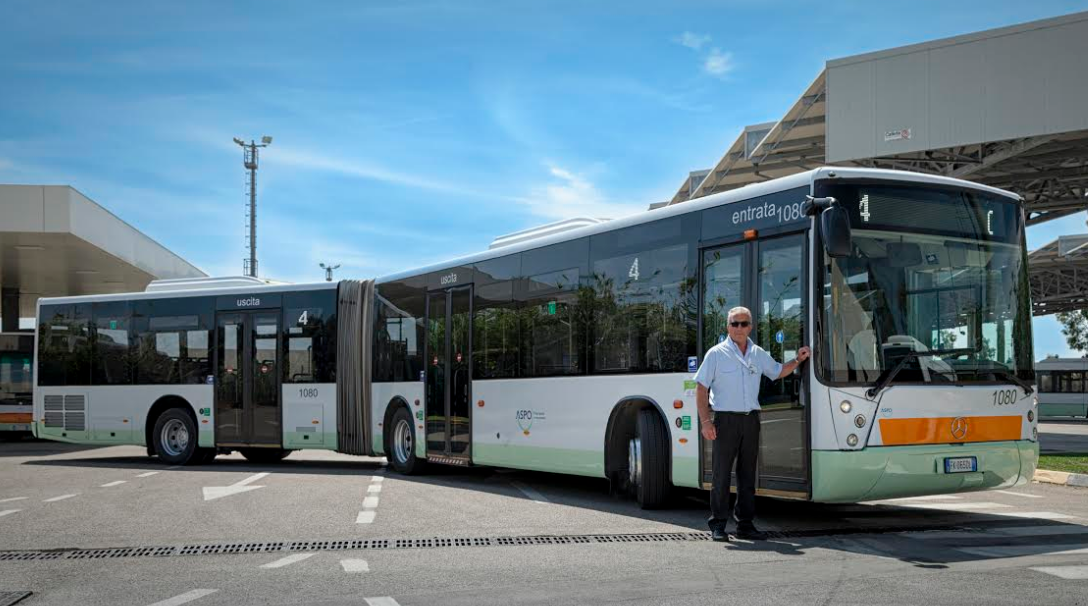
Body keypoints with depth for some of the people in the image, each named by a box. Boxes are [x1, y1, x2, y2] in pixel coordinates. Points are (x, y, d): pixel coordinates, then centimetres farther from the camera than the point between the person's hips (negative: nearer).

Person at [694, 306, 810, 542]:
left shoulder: (759, 354, 12)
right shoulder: (716, 354, -3)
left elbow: (778, 372, 28)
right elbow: (701, 389, -5)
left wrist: (798, 360, 13)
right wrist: (705, 421, -13)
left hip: (751, 419, 5)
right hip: (726, 419, -4)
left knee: (747, 474, 8)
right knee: (722, 474, -3)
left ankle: (745, 524, 15)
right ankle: (718, 525, 4)